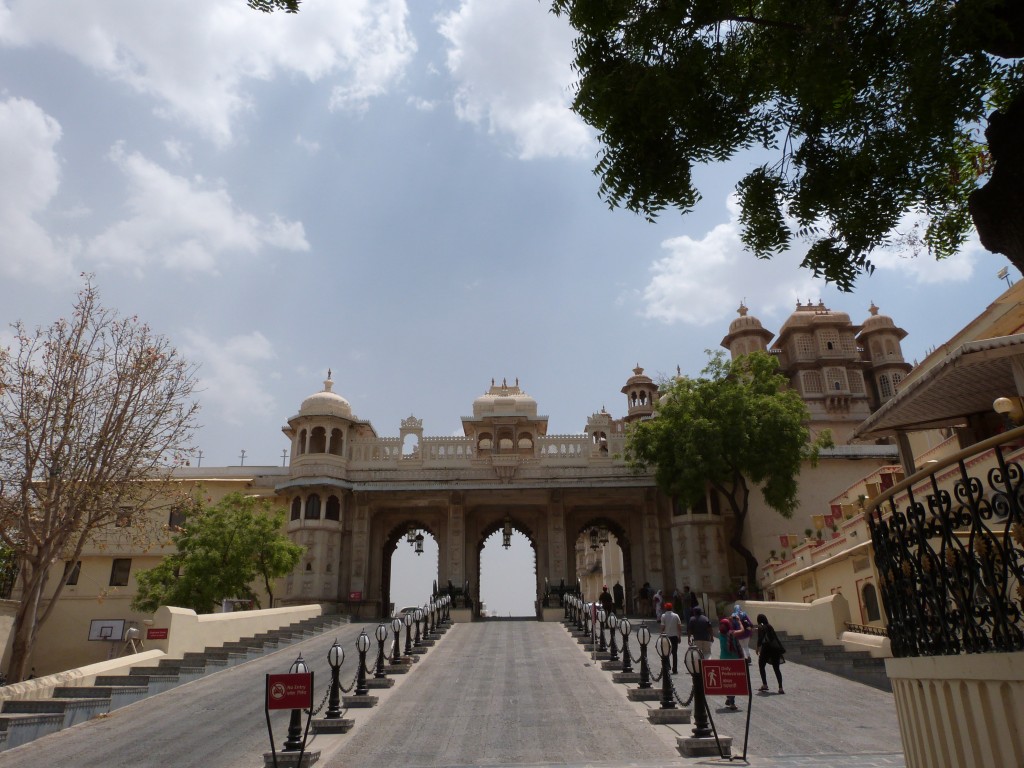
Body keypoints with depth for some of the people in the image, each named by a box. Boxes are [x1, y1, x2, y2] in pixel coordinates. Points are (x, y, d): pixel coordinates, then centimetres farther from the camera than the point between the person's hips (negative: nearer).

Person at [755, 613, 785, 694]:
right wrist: (782, 649, 24)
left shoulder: (760, 627, 0)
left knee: (761, 666, 11)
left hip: (766, 648, -5)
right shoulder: (770, 626, 18)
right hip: (775, 648, 5)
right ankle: (780, 688, -1)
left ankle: (764, 685, 4)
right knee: (776, 669, 8)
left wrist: (758, 647, -8)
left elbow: (760, 638, -14)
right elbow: (776, 638, 20)